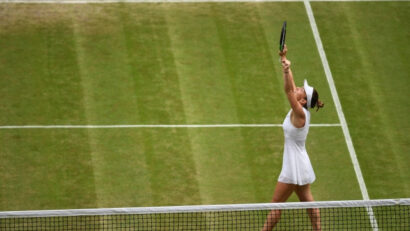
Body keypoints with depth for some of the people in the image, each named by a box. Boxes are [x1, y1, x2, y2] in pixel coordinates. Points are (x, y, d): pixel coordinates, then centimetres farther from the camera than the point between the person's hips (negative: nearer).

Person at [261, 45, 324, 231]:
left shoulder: (300, 113, -19)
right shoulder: (299, 112, 4)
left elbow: (288, 90, -34)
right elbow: (290, 87, 7)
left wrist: (287, 70, -47)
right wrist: (284, 60, 5)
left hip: (295, 167, -9)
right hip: (300, 165, 9)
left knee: (276, 204, -1)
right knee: (307, 202, 14)